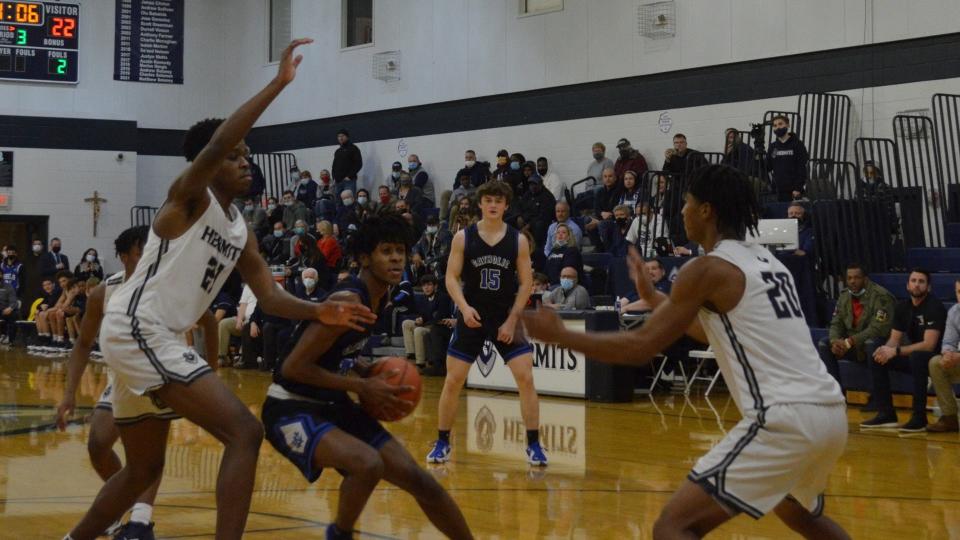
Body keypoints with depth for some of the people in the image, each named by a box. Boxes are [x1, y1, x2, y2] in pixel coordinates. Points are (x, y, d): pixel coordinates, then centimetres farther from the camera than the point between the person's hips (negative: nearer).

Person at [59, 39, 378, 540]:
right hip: (135, 330, -10)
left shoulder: (240, 231, 16)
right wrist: (278, 83, -30)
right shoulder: (188, 196, -8)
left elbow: (270, 296, 11)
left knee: (144, 467, 22)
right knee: (244, 432, -18)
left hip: (147, 337, 10)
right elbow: (215, 144, -28)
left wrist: (319, 311, -8)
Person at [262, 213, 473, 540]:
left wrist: (371, 372, 2)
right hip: (291, 409, -9)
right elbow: (293, 367, -26)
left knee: (417, 479, 6)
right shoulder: (348, 301, -24)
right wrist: (362, 387, -21)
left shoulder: (380, 296, 4)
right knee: (368, 464, -33)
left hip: (333, 405, 9)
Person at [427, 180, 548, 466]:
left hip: (506, 318, 0)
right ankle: (442, 442, 16)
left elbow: (526, 283, -1)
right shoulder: (463, 238, -4)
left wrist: (511, 320, -8)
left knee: (526, 378, -10)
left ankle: (533, 445, 0)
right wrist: (464, 307, -20)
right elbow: (451, 277, -4)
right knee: (453, 381, 0)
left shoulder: (518, 240, -3)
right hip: (471, 317, 0)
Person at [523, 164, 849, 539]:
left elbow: (640, 348, -6)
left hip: (784, 418, -9)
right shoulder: (766, 262, 20)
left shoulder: (708, 269, -5)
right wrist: (651, 296, 41)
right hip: (831, 413, 9)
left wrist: (558, 336, 4)